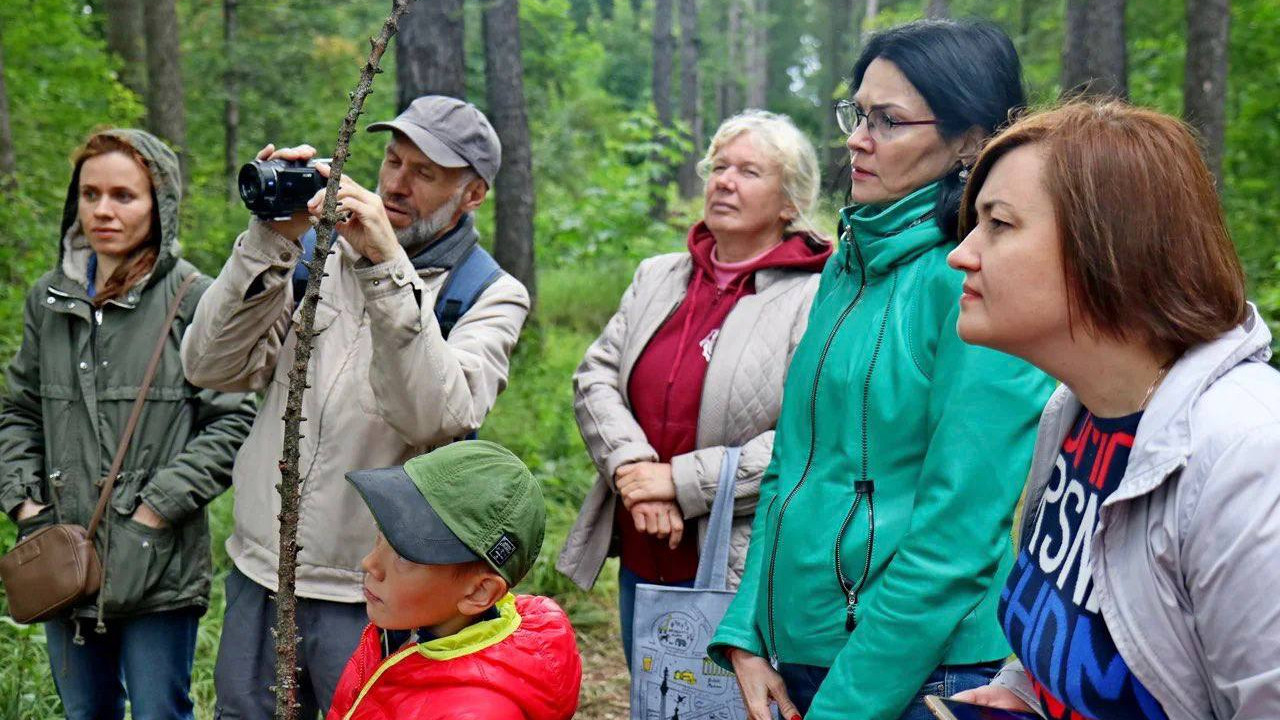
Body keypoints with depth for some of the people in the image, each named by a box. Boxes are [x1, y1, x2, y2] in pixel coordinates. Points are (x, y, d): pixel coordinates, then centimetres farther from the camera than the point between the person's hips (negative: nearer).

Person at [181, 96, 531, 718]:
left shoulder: (490, 295, -3)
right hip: (258, 573, 4)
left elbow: (437, 419, -22)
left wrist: (388, 269, -27)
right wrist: (270, 240, -13)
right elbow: (210, 367, -3)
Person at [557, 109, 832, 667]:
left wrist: (684, 481, -18)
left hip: (744, 573, -6)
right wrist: (632, 466, -13)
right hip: (639, 563, 6)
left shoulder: (817, 298, -9)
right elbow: (595, 377, 5)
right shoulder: (656, 277, 12)